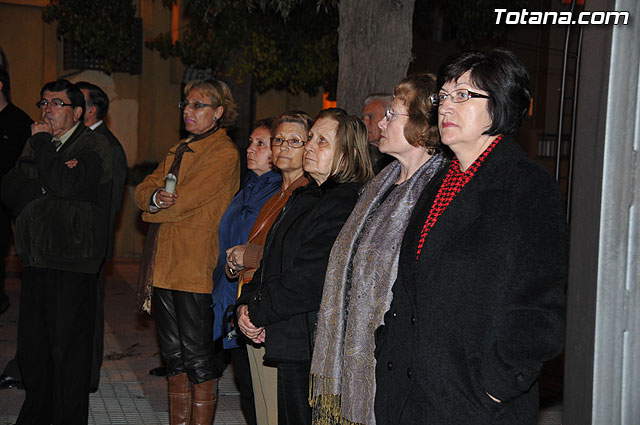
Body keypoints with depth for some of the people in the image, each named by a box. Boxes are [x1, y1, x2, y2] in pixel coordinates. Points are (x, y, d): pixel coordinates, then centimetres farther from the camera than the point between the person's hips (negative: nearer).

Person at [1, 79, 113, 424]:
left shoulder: (94, 146, -4)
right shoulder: (36, 145, 18)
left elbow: (67, 184, -20)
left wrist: (42, 143, -9)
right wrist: (46, 189, -10)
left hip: (73, 265, -6)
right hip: (37, 259, 7)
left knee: (68, 347, -2)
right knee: (31, 344, 12)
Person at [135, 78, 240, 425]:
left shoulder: (224, 153, -9)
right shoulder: (179, 151, 19)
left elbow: (185, 201, -17)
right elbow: (144, 190, 11)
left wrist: (153, 210, 1)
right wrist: (155, 197, -12)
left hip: (196, 268, -8)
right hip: (164, 266, 8)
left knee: (198, 357, -1)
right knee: (174, 354, 15)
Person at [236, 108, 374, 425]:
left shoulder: (347, 203, -17)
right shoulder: (303, 197, 15)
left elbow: (310, 280, -22)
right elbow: (270, 261, 16)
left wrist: (258, 313, -11)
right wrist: (246, 303, 0)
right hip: (290, 343, 9)